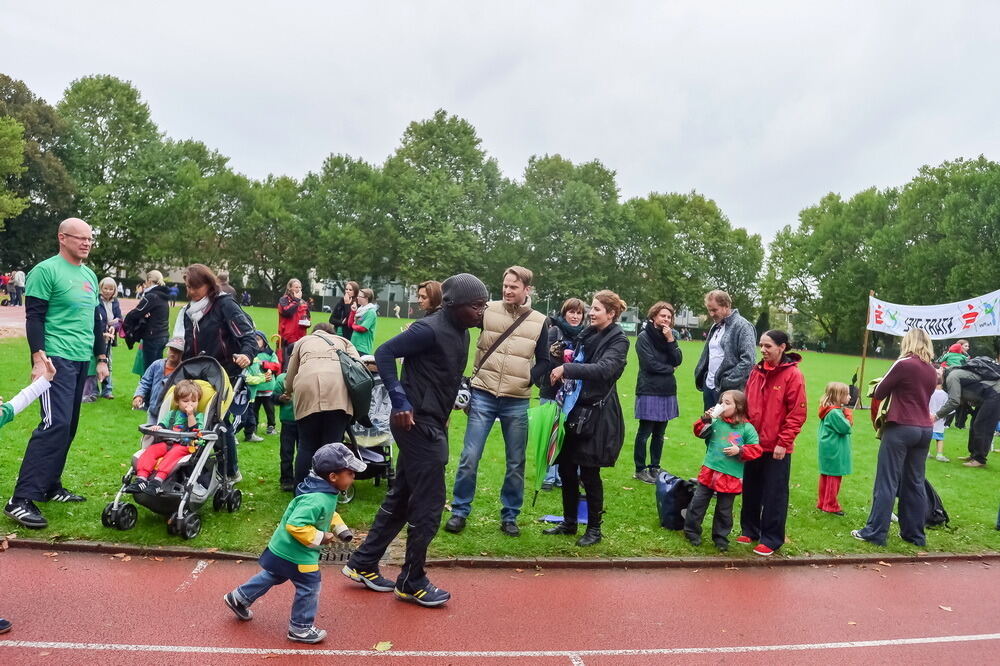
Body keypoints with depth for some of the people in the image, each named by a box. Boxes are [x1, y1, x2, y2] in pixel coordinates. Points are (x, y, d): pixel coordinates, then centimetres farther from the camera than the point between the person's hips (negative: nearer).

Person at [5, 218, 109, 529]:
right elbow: (33, 317, -12)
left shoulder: (90, 276, 16)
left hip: (81, 360, 8)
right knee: (55, 424, -15)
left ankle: (50, 487, 22)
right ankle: (20, 500, -11)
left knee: (68, 427, 11)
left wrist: (101, 357, 19)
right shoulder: (46, 271, -7)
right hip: (56, 359, -8)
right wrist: (38, 358, -19)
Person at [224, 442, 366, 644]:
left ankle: (239, 598, 43)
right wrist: (320, 538, -28)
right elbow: (295, 525, -38)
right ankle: (300, 628, 20)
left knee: (272, 576, 28)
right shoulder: (317, 500, -34)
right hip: (296, 553, -10)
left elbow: (328, 514, 17)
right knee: (309, 588, 4)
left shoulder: (325, 493, -2)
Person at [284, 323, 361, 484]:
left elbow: (289, 381, 34)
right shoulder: (343, 340, 34)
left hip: (307, 384, 1)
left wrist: (288, 393, 55)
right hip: (338, 387, 0)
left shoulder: (302, 341, 35)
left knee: (307, 446, 8)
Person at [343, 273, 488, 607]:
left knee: (401, 498, 17)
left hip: (432, 425, 10)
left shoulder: (460, 333, 10)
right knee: (429, 504, -1)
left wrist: (443, 413, 15)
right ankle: (412, 582, 15)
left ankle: (363, 564, 30)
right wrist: (400, 401, -24)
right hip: (417, 423, -10)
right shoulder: (430, 329, -17)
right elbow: (384, 353, -19)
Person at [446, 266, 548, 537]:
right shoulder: (488, 310, -1)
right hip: (483, 396, -1)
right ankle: (459, 512, 15)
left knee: (516, 463, 8)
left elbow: (543, 361, 10)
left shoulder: (539, 321, 3)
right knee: (469, 457, -1)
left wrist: (529, 379, -8)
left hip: (517, 402, 1)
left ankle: (509, 516, 23)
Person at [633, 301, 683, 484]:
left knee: (659, 433, 12)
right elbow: (650, 364, -15)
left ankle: (654, 467, 24)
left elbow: (678, 361, 0)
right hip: (649, 391, -6)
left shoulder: (670, 335, 10)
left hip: (667, 391, 6)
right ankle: (640, 469, 12)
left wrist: (670, 340, -11)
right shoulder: (644, 336, -8)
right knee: (645, 432, 0)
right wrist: (669, 368, -2)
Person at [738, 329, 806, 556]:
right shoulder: (757, 372, 6)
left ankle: (771, 539, 17)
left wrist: (783, 443, -14)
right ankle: (749, 531, 29)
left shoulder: (793, 375, -10)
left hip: (777, 448, -5)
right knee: (750, 490, 15)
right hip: (754, 443, 6)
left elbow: (797, 414, -12)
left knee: (774, 494, 5)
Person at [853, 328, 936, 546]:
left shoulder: (904, 364, -9)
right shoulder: (932, 371, 10)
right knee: (915, 483, 13)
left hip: (901, 428, -7)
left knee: (887, 482, -3)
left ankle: (875, 533, 0)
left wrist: (885, 385, 17)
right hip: (924, 430, 7)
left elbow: (879, 393, -3)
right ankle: (915, 534, 20)